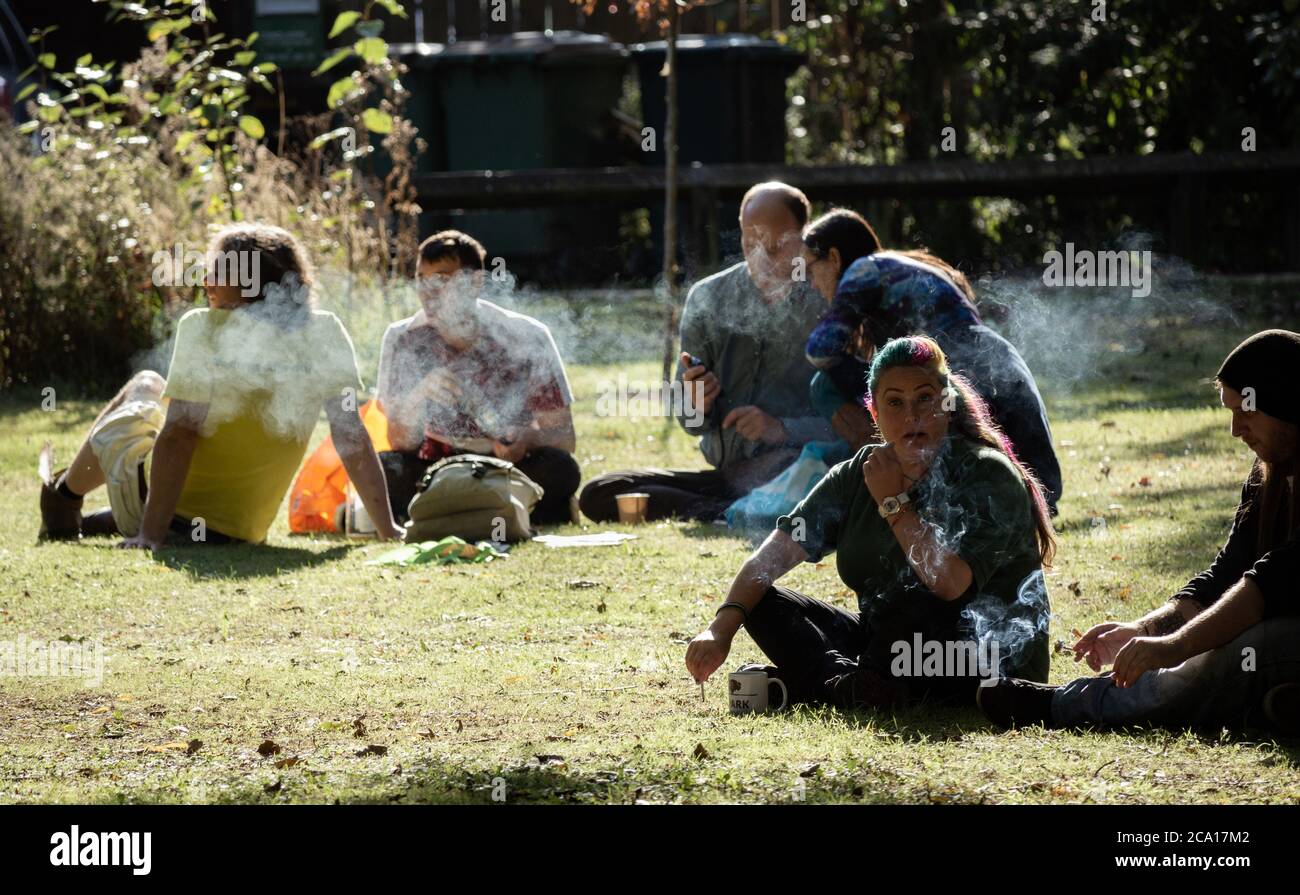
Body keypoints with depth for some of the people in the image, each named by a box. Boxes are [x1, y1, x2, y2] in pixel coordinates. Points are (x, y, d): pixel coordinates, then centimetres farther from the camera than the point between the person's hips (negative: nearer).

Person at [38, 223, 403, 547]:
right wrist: (388, 530, -7)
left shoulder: (204, 327, -20)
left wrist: (150, 535, -23)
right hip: (245, 532, 4)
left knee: (145, 387, 27)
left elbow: (178, 436, -24)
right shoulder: (323, 335, -10)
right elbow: (352, 437, -12)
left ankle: (64, 496, 47)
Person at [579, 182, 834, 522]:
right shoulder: (708, 299, 9)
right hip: (727, 476, 7)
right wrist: (695, 405, -11)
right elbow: (693, 423, 13)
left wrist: (781, 429, -22)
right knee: (599, 494, -11)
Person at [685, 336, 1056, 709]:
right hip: (883, 644, 7)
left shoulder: (989, 476, -14)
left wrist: (893, 503, -20)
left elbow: (949, 583, -30)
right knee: (764, 603, -6)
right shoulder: (858, 475, 4)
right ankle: (848, 685, -28)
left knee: (910, 604, -38)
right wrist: (723, 626, -20)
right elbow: (776, 552, -5)